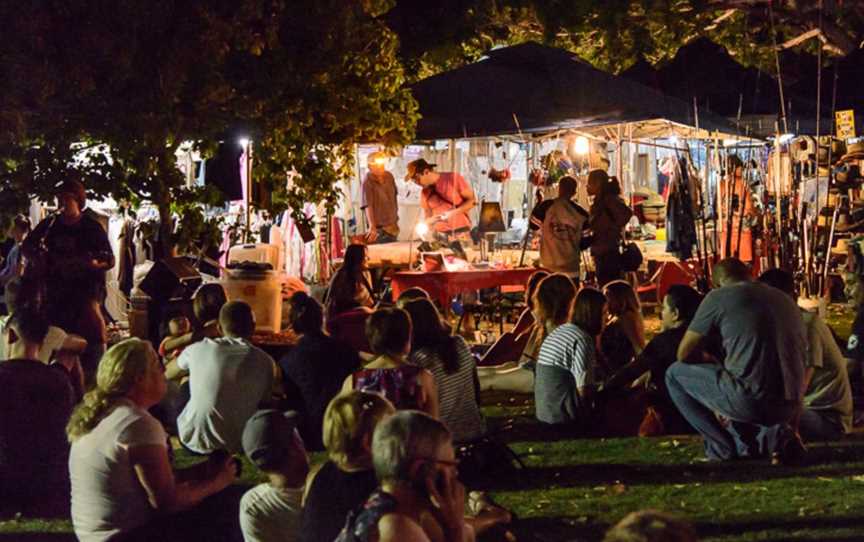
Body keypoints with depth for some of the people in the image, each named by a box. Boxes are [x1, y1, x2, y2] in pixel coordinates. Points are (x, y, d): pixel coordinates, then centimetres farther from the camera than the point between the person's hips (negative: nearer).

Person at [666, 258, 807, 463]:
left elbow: (683, 354, 8)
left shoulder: (718, 296, 3)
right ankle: (773, 434, 9)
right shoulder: (785, 299, 20)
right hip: (789, 407, 6)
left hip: (751, 401, -6)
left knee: (675, 374, 14)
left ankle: (722, 446, 8)